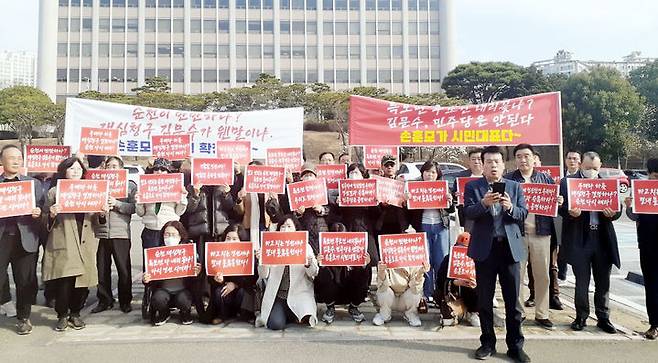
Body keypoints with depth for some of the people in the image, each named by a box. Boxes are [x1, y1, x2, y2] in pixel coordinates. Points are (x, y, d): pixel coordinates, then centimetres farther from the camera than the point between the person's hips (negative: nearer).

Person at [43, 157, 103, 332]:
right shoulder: (54, 191, 6)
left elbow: (97, 220, 18)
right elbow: (46, 221, 6)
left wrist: (102, 213, -4)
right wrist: (52, 214, -15)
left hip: (85, 244, 3)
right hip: (63, 245, -3)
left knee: (83, 281, 3)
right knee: (63, 282, -6)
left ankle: (75, 314, 22)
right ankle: (62, 316, 14)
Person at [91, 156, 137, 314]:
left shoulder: (130, 185, 6)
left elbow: (134, 207, -3)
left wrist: (116, 204, -13)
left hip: (120, 233, -3)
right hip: (101, 232, 3)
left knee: (124, 269, 3)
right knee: (102, 268, 8)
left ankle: (125, 301, 15)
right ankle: (104, 300, 22)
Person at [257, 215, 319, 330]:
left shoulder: (305, 246, 5)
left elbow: (313, 274, -2)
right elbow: (264, 275, 2)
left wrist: (308, 264, -24)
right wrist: (262, 262, -17)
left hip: (299, 294, 0)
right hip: (277, 295, 0)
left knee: (306, 320, -22)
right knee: (276, 324, -20)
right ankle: (267, 316, 14)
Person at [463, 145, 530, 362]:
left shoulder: (515, 186, 9)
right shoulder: (472, 186, 3)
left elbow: (523, 214, 2)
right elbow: (467, 213, -8)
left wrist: (510, 207, -18)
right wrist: (483, 203, -26)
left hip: (510, 247, 1)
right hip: (485, 248, -1)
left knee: (513, 300, 5)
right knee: (485, 300, 9)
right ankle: (488, 343, 23)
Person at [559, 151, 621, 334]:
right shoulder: (567, 182, 0)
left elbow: (617, 209, 7)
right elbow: (561, 207, -5)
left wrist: (613, 213, -15)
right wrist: (570, 212, -26)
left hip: (603, 239, 3)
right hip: (580, 239, -3)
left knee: (603, 282, 11)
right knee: (582, 281, 7)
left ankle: (603, 318, 25)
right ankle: (581, 317, 21)